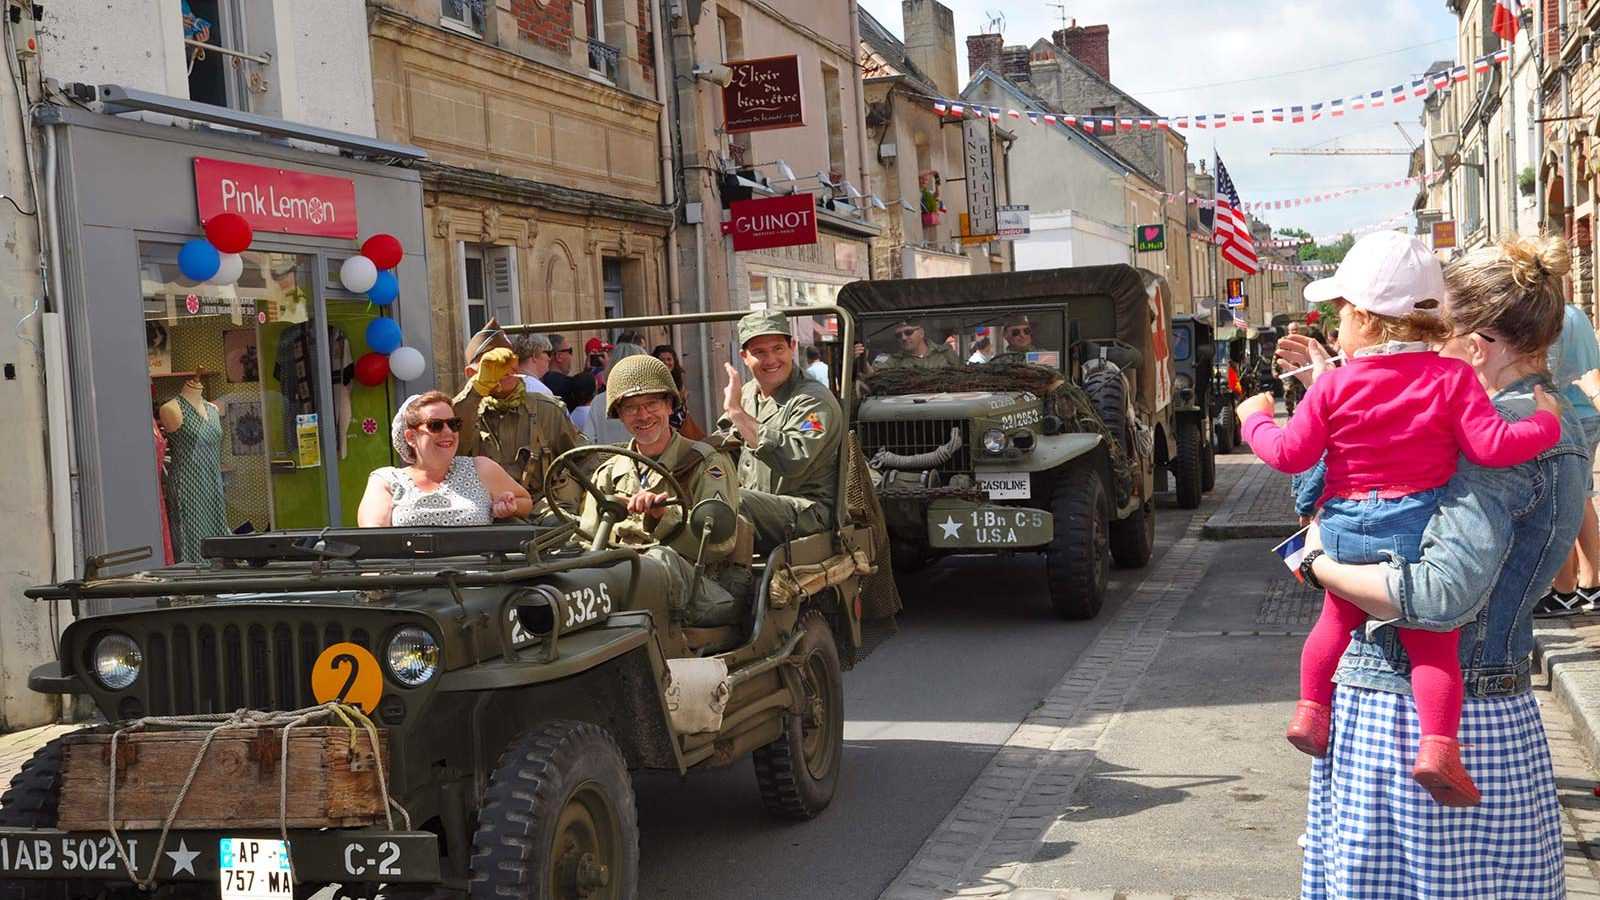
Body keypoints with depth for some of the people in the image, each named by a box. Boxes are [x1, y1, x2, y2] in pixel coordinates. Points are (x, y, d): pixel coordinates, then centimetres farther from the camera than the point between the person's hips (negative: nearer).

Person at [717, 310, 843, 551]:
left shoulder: (814, 400, -10)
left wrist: (737, 412, -23)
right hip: (755, 503, 8)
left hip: (806, 514, -8)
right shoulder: (747, 393, 16)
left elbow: (794, 461, -27)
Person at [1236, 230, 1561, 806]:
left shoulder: (1335, 385, -4)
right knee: (1432, 642, 3)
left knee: (1338, 617, 26)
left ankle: (1311, 709, 28)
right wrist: (1546, 423, 4)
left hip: (1343, 531, 2)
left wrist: (1256, 420, 17)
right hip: (1416, 527, -2)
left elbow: (1292, 453, -1)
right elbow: (1491, 446, -13)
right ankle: (1437, 746, -10)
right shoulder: (1451, 378, -7)